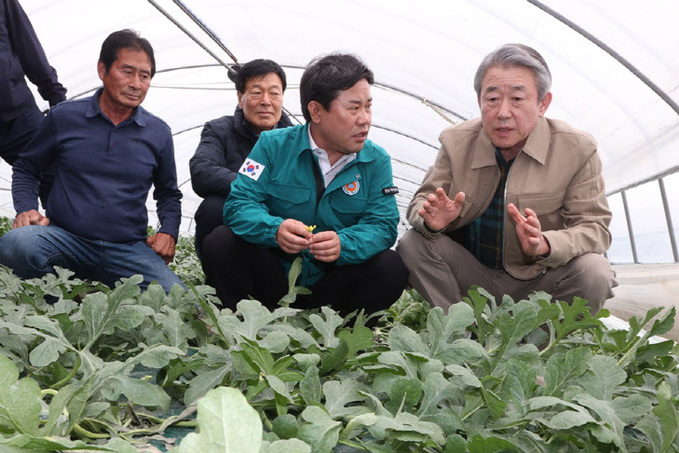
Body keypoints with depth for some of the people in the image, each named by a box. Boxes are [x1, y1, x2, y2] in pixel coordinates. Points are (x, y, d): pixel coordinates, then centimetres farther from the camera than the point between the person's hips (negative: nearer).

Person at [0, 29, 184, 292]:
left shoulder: (158, 133, 10)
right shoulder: (64, 117, 6)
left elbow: (168, 193, 23)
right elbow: (26, 169, 17)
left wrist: (168, 232, 3)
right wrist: (26, 209, -2)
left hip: (127, 249, 0)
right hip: (65, 238, 0)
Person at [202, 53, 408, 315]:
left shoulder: (376, 161, 0)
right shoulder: (273, 146, -4)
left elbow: (382, 225, -8)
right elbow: (239, 203, -10)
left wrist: (343, 244, -31)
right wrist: (275, 229, -33)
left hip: (330, 285, 1)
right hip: (272, 279, -1)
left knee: (391, 269, -24)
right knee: (220, 242, -24)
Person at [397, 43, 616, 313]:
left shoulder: (577, 149, -9)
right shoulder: (456, 143, -3)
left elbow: (594, 227, -11)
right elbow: (421, 202, 1)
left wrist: (544, 245, -33)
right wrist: (432, 220, -26)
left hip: (537, 280, -1)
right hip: (473, 275, 2)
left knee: (594, 272, -29)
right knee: (413, 243, -19)